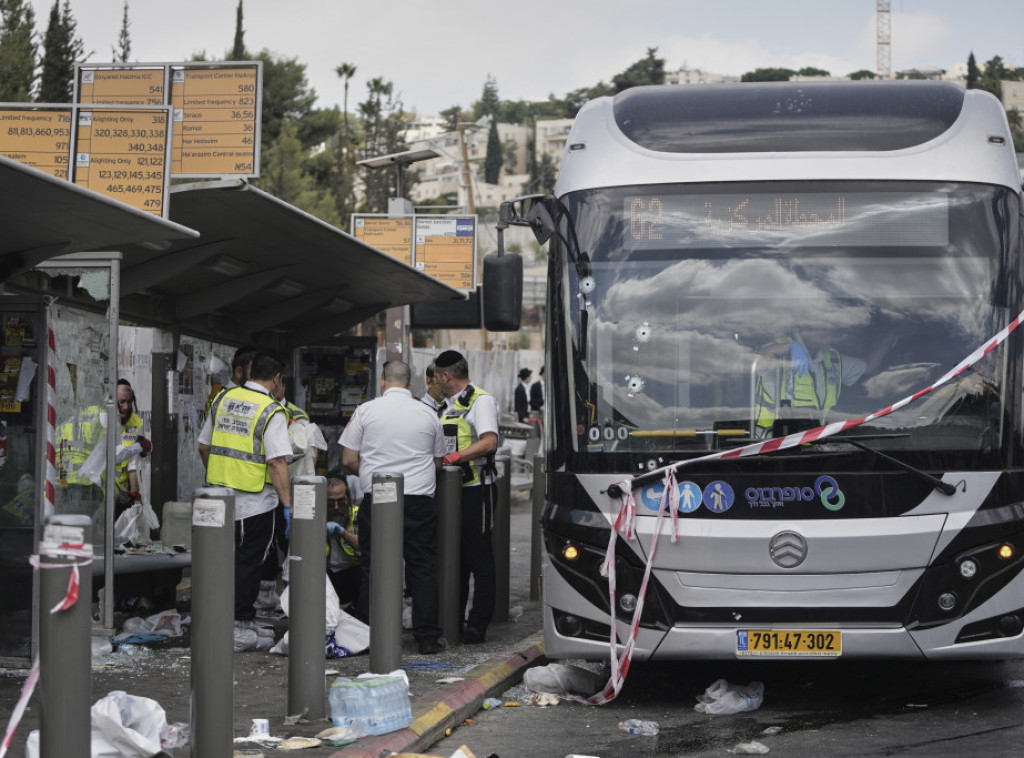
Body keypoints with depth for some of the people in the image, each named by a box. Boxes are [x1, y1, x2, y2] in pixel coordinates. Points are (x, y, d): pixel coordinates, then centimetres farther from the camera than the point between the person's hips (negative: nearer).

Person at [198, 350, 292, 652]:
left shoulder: (223, 399, 6)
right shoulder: (271, 412, -13)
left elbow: (204, 447, 14)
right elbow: (277, 462, -19)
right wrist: (288, 505, -15)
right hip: (255, 501, -6)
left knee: (231, 559, 15)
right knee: (247, 563, 2)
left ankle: (245, 622, 25)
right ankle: (238, 630, 5)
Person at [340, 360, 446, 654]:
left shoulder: (366, 411, 0)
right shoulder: (427, 414, 7)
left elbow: (348, 459, 1)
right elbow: (438, 461, 17)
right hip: (419, 498, 1)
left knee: (373, 567, 5)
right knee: (422, 567, 6)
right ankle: (427, 637, 6)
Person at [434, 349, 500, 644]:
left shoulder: (481, 400, -9)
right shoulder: (449, 404, 19)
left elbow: (489, 442, -21)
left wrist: (454, 457, -24)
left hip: (476, 489, -9)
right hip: (452, 487, 9)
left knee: (479, 556, -4)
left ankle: (478, 624, -1)